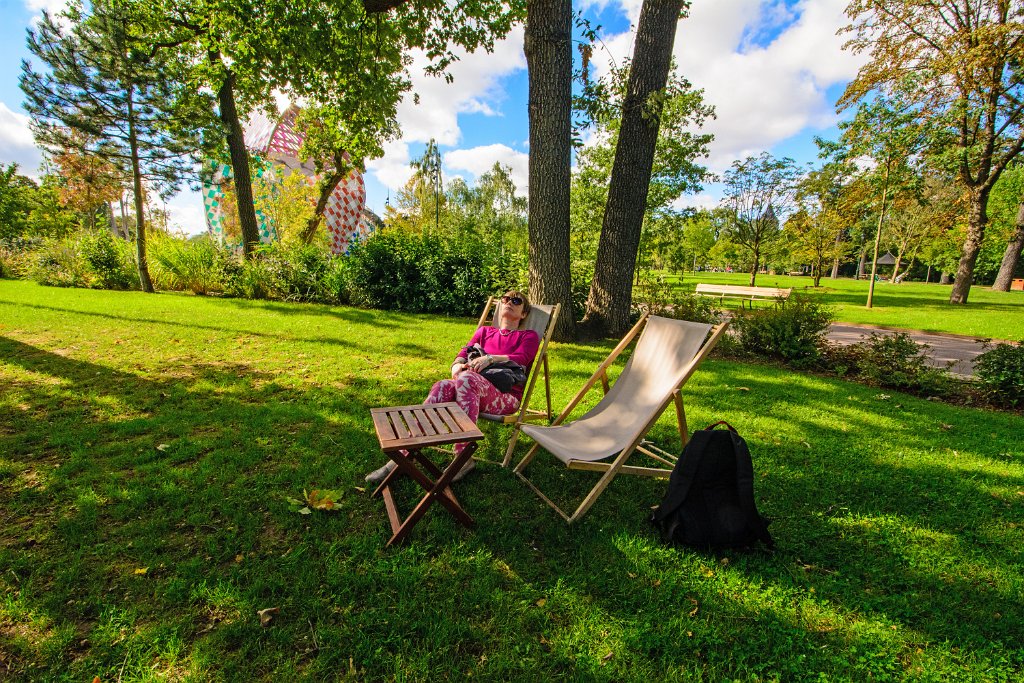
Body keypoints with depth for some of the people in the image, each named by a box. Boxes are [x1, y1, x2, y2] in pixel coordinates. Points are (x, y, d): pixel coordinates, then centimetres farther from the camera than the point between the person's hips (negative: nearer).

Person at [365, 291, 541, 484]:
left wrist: (491, 358, -17)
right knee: (442, 386, -31)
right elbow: (463, 353, 16)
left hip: (506, 397, -3)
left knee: (466, 378, -35)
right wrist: (458, 365, -7)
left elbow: (520, 359, -2)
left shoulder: (528, 336, 18)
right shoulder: (484, 331, 29)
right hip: (472, 387, 3)